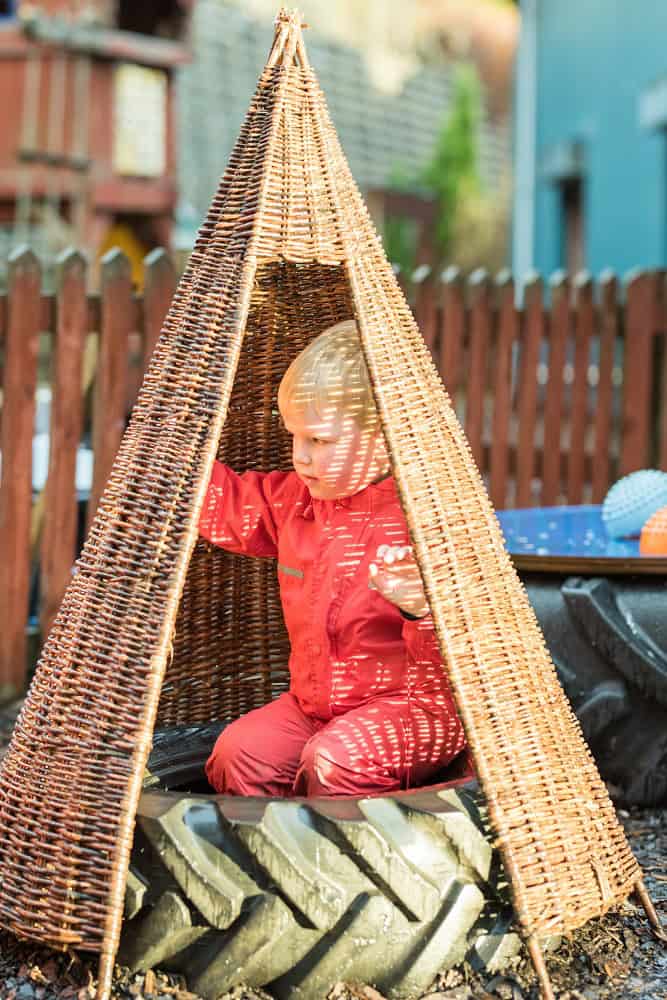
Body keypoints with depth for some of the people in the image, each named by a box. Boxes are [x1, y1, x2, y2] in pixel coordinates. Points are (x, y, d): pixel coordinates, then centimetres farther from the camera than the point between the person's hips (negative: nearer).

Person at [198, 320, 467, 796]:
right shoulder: (296, 498, 6)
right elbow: (228, 508, 24)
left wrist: (423, 605, -41)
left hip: (415, 703, -7)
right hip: (315, 702, 7)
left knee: (335, 760, -33)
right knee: (238, 752, -17)